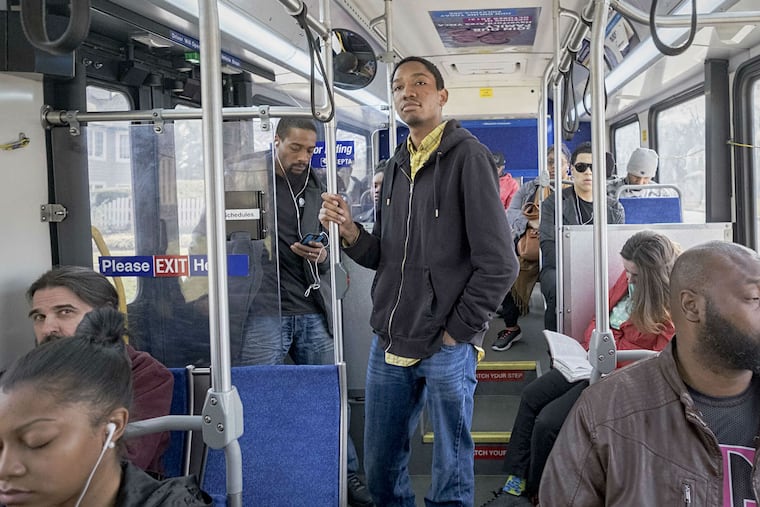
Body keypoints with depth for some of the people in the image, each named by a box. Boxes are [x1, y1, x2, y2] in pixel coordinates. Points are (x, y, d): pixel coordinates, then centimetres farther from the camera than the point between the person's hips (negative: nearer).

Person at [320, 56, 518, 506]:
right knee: (381, 469, 16)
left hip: (447, 348, -6)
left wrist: (456, 331, -10)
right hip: (388, 344, 6)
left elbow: (499, 265, -13)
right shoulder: (397, 166, 13)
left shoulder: (467, 156, -8)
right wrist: (350, 230, -4)